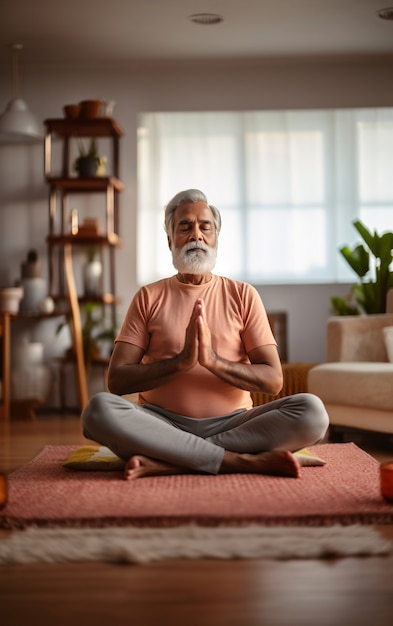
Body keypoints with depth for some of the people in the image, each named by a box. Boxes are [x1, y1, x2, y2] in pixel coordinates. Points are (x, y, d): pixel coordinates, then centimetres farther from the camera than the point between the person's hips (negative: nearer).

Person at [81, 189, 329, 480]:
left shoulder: (243, 295, 10)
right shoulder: (149, 297, 10)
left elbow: (273, 380, 1)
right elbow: (117, 380, -1)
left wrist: (213, 360, -16)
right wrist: (180, 362, -16)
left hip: (232, 423, 1)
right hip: (163, 423, 0)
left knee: (312, 411, -26)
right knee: (99, 409, -31)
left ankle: (166, 461, -27)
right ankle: (245, 461, -28)